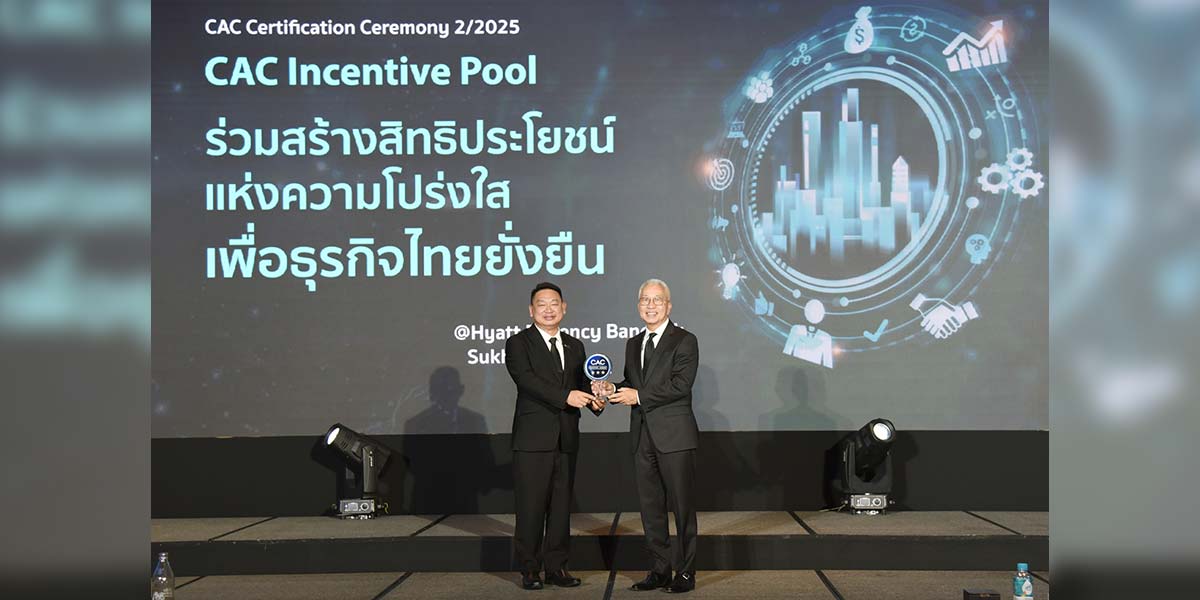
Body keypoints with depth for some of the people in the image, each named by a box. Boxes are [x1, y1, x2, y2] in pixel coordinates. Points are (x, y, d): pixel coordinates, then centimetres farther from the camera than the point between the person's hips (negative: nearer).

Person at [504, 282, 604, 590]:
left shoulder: (575, 346, 17)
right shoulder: (518, 343, -1)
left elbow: (582, 384, 14)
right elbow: (527, 379, -17)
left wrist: (593, 399, -10)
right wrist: (566, 396, -28)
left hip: (566, 439, 5)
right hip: (533, 439, -5)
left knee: (561, 506, 8)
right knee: (531, 507, -2)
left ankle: (556, 567, 17)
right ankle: (529, 570, 7)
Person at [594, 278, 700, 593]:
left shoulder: (684, 340, -4)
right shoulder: (633, 344, 17)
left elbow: (681, 384, -15)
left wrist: (639, 396, -16)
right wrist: (613, 389, -1)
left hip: (674, 436, -6)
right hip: (642, 437, 7)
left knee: (682, 506, 0)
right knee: (650, 507, 10)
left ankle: (685, 572, 8)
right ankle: (661, 569, 19)